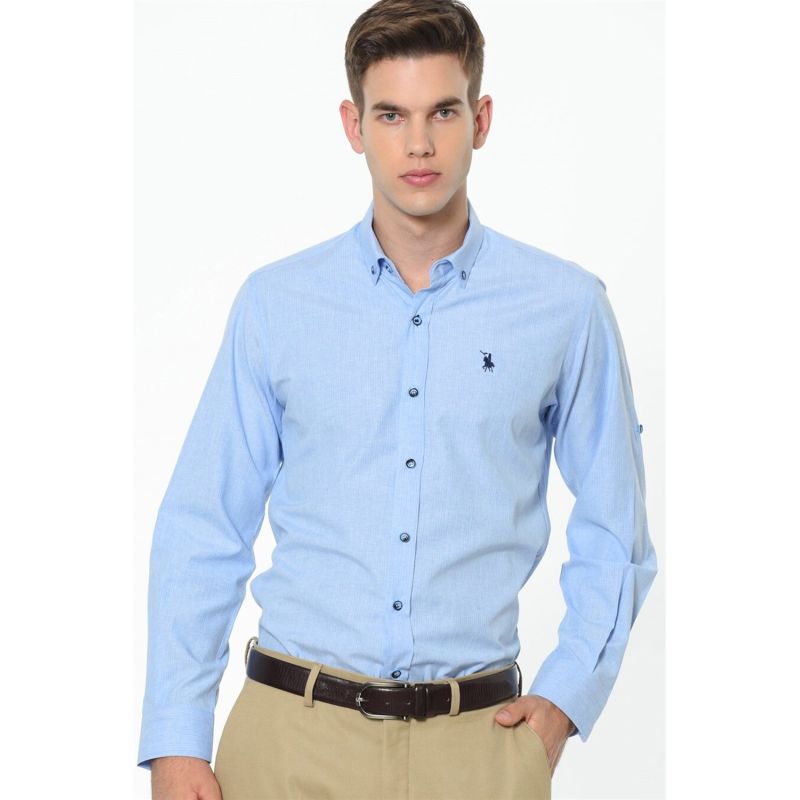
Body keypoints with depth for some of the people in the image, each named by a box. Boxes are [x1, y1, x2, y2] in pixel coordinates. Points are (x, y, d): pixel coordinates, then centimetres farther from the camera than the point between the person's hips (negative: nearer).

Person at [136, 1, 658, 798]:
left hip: (476, 736, 0)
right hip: (292, 732, 1)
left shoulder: (566, 306, 0)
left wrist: (567, 697, -1)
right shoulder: (275, 303, 2)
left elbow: (613, 532, 8)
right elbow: (204, 530, 2)